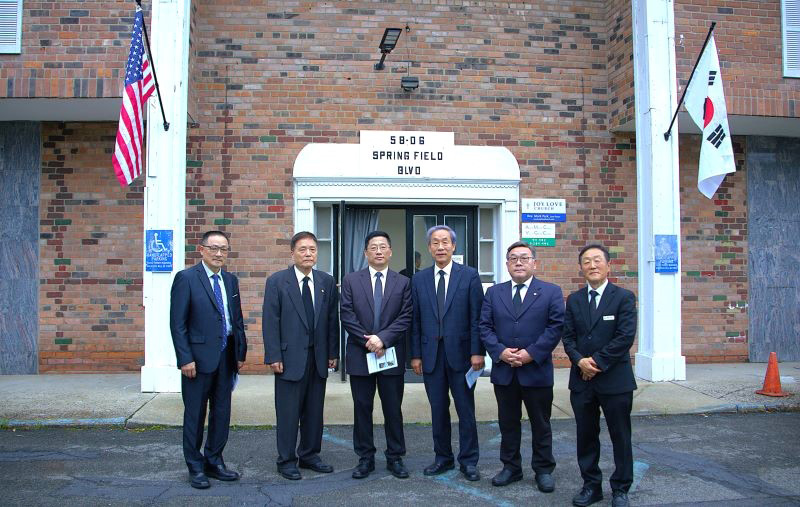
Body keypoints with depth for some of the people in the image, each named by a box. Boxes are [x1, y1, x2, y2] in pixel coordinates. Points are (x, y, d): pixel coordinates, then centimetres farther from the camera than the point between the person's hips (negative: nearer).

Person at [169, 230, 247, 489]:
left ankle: (214, 461, 27)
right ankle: (196, 467, 20)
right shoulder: (186, 278, -8)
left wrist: (241, 351, 10)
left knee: (222, 412, 13)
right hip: (199, 358, -6)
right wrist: (185, 359, -15)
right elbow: (177, 323, -11)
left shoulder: (230, 280, 10)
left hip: (226, 357, 6)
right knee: (195, 414, 6)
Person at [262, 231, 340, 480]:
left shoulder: (327, 282, 7)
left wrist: (333, 352, 4)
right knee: (288, 412, 3)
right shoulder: (277, 281, -4)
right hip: (290, 357, -4)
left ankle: (310, 455, 26)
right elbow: (270, 322, -6)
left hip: (318, 357, 4)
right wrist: (274, 356, -11)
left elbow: (333, 319, 8)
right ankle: (286, 460, 17)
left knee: (314, 411, 12)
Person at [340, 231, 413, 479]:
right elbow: (347, 316, -2)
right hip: (359, 354, 0)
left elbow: (405, 318, -3)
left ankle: (395, 457, 19)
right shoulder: (351, 281, 5)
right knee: (362, 409, 7)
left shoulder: (403, 282, 5)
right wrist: (367, 341, -12)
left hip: (392, 355, 0)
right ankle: (365, 458, 19)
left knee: (393, 409, 7)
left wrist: (382, 338, -15)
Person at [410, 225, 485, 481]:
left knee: (466, 410, 6)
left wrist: (477, 351, -9)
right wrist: (415, 354, 3)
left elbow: (476, 316, -4)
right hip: (431, 354, 2)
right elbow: (415, 320, 7)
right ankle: (443, 458, 25)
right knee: (438, 410, 10)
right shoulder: (419, 279, 7)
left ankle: (468, 460, 19)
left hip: (460, 352, -2)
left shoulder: (469, 275, -1)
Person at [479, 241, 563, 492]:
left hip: (537, 370, -2)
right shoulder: (494, 292, 8)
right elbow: (485, 327, 3)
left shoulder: (551, 292, 0)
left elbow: (556, 327, -8)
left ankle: (543, 470, 24)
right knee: (508, 422, 12)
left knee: (541, 424, 10)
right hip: (503, 370, 2)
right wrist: (500, 351, -13)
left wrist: (531, 353, -16)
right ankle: (511, 467, 26)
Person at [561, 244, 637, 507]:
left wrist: (597, 362, -15)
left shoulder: (624, 297, -3)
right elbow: (568, 337, 6)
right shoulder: (574, 300, 9)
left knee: (620, 436, 8)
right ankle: (591, 485, 24)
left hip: (615, 379, -3)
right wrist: (580, 360, -13)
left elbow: (626, 337, -12)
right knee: (586, 435, 11)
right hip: (581, 379, 4)